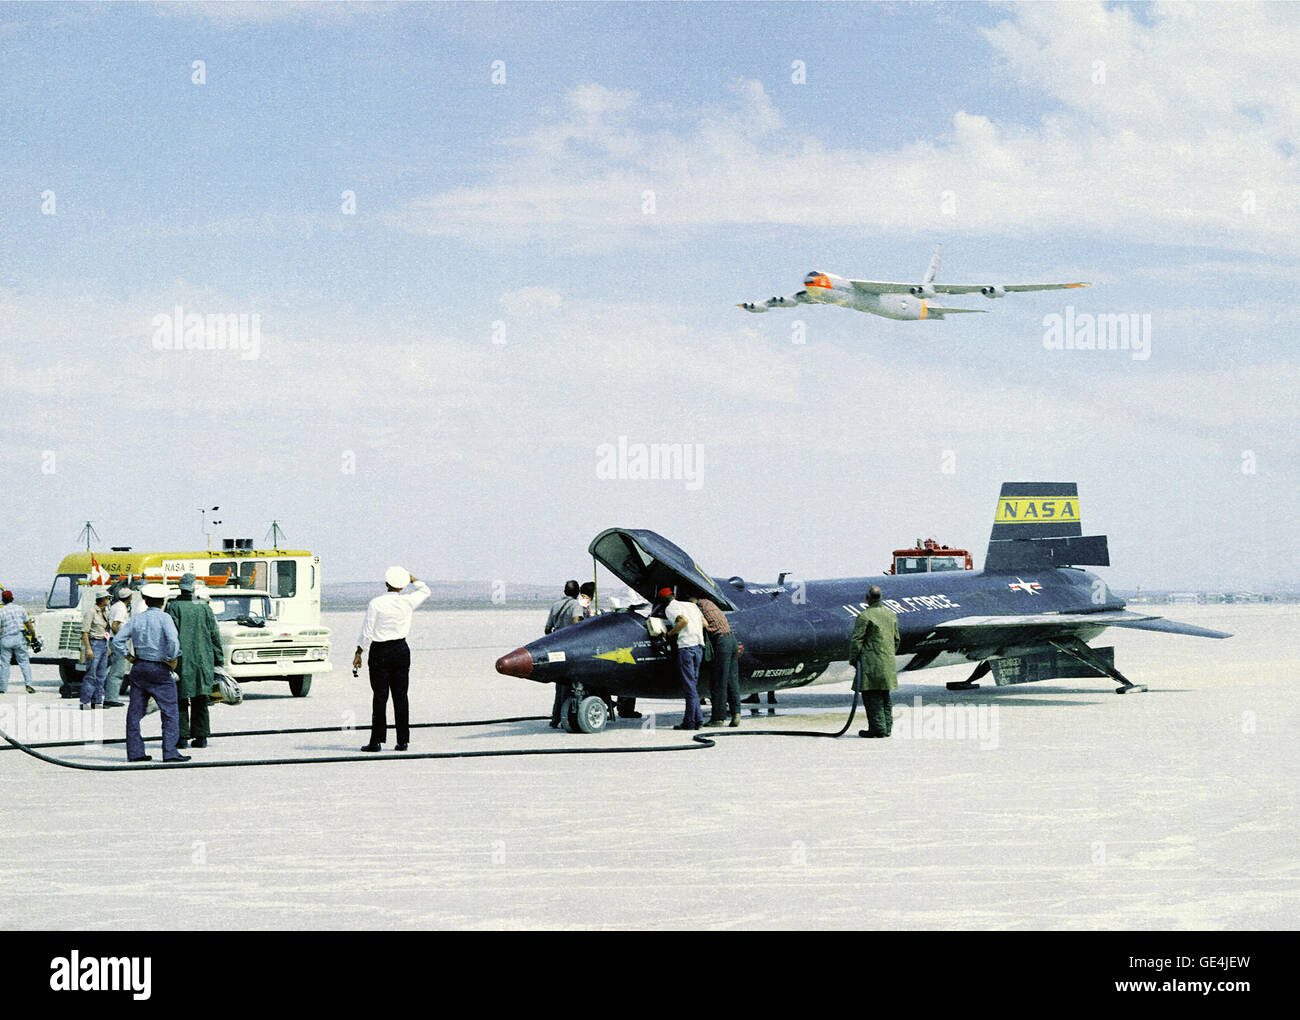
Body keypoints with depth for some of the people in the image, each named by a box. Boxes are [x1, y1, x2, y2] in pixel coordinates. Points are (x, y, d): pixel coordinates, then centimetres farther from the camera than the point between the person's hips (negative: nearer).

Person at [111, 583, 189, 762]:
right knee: (170, 712, -1)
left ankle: (135, 751, 8)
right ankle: (170, 752, -7)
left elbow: (117, 641, 3)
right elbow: (173, 640, -23)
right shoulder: (164, 618, -8)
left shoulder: (136, 619, 7)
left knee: (135, 711, 9)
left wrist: (129, 657, 10)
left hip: (139, 668, 5)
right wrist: (171, 660, -11)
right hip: (159, 670, -5)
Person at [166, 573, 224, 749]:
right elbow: (215, 635, 9)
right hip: (203, 661, 3)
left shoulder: (173, 607, -4)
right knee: (200, 701, 11)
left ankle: (182, 737, -2)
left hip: (182, 661, -3)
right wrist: (218, 660, 14)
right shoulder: (205, 608, 7)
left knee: (180, 700, 2)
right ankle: (201, 736, 11)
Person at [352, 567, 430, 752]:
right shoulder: (407, 602, -4)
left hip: (380, 652, -3)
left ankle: (376, 740, -3)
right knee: (401, 695, 7)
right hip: (401, 650, 3)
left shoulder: (376, 603, -11)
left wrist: (358, 653, 1)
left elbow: (367, 632, -8)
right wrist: (410, 577, 24)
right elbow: (425, 590, 18)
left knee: (380, 696, -1)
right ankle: (403, 740, 8)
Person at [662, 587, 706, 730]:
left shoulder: (670, 608, 0)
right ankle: (696, 720, 9)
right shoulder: (692, 605, 20)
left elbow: (684, 620, -17)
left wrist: (670, 634, -8)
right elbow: (705, 623, 19)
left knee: (689, 685, -5)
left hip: (686, 646, -7)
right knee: (692, 684, 12)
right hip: (699, 646, 7)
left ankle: (690, 722, -5)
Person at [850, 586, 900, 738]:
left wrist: (853, 659, -2)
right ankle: (887, 728, 15)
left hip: (870, 662, -7)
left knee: (871, 696, -4)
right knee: (885, 696, 13)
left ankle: (878, 728, -7)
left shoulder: (864, 616, -11)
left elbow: (857, 640, -12)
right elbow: (896, 639, 19)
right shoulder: (891, 614, 12)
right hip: (888, 663, 7)